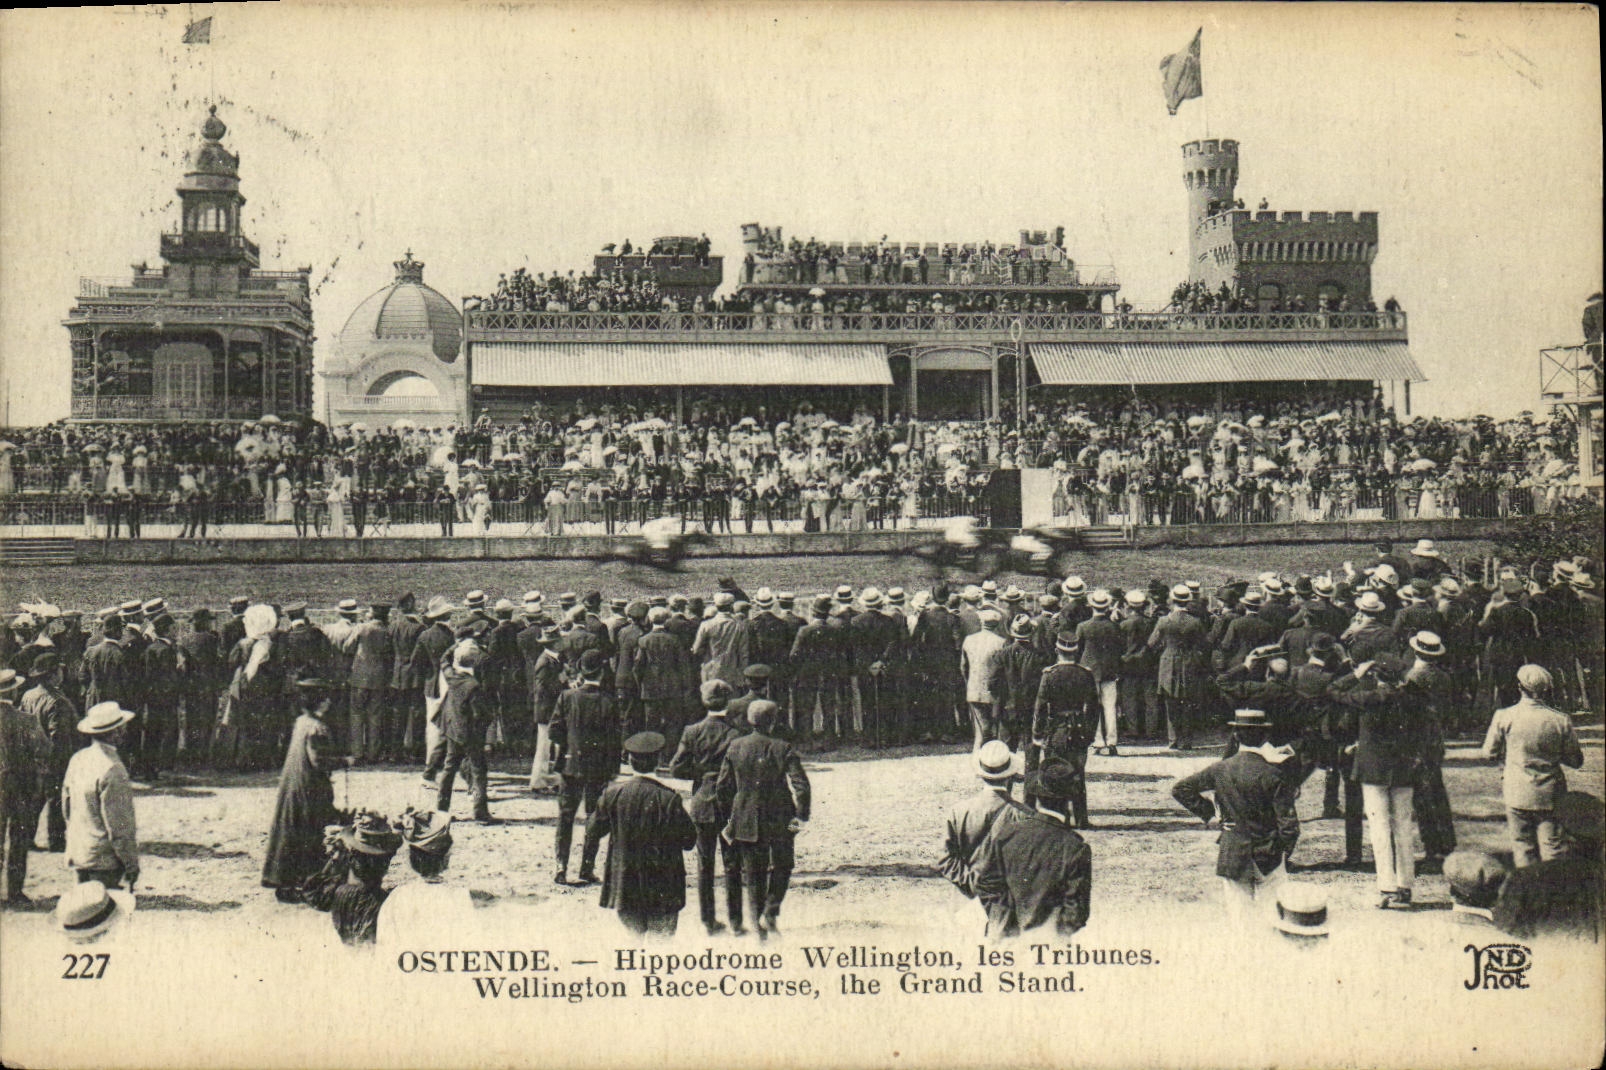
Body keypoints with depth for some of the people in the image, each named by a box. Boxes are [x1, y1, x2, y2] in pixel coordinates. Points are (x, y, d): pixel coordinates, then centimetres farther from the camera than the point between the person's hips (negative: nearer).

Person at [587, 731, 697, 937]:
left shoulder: (613, 792, -7)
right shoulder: (668, 797, -15)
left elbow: (594, 830, 5)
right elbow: (689, 839, -6)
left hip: (624, 881, 3)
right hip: (663, 888, -3)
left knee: (631, 933, 15)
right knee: (662, 935, 5)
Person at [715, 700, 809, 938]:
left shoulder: (735, 747, -2)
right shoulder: (782, 749, -9)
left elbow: (723, 788, 2)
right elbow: (801, 785, -17)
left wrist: (731, 815, 13)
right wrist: (802, 816, -9)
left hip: (746, 822, 2)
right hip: (779, 821, -2)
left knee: (753, 874, 12)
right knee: (781, 866, 19)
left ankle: (759, 927, 12)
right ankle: (770, 912, 3)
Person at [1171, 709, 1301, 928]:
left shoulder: (1220, 769, -4)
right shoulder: (1273, 774, -13)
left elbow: (1180, 789, 3)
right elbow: (1288, 822, -13)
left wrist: (1207, 811, 9)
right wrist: (1285, 850, 5)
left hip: (1231, 856, 3)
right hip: (1267, 856, -3)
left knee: (1238, 920, 10)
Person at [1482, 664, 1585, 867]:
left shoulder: (1504, 717, -11)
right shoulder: (1561, 720, -9)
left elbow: (1489, 753, 1)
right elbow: (1576, 761, 1)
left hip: (1517, 795, -1)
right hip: (1550, 795, 1)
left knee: (1522, 845, 9)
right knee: (1551, 846, 8)